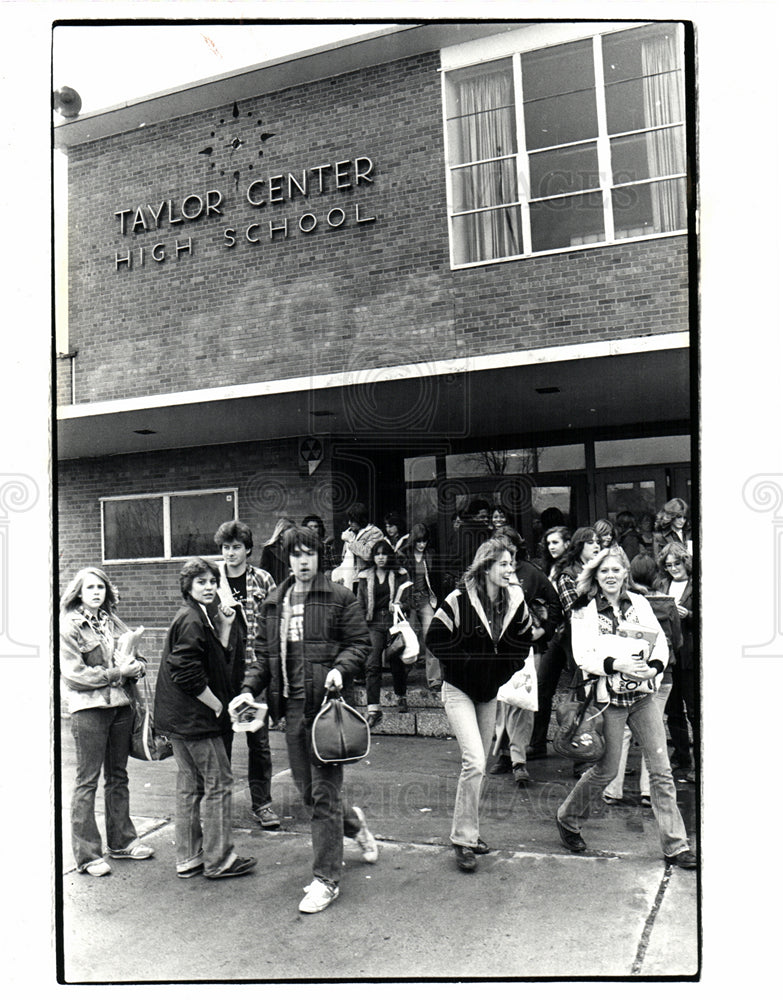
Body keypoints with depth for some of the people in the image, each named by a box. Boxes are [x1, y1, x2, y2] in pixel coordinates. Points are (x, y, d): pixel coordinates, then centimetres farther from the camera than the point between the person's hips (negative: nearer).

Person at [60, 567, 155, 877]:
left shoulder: (113, 623, 13)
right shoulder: (68, 627, -4)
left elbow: (136, 657, 17)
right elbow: (74, 674, -12)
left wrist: (136, 666, -7)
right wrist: (117, 672, -16)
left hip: (121, 705, 6)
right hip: (88, 708, -6)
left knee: (118, 775, 14)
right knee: (87, 781, 0)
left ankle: (121, 840, 27)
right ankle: (86, 854, 8)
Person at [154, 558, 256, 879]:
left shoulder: (199, 617, 15)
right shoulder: (191, 620, -17)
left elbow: (219, 661, 13)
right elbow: (187, 674, -24)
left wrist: (225, 627, 5)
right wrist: (217, 705, -16)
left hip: (179, 720, 10)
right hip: (196, 719, -10)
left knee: (190, 785, 15)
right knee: (219, 783, -1)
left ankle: (189, 858, 24)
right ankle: (218, 859, 8)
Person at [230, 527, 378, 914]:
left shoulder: (340, 598, -1)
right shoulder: (274, 602, 14)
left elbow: (360, 643, -1)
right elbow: (263, 653, 16)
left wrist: (340, 668, -19)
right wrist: (249, 689, 2)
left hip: (328, 701, -5)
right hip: (292, 706, 5)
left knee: (324, 792, -2)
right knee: (307, 790, 14)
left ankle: (326, 879, 11)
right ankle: (353, 823, 44)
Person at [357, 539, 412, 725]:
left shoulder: (400, 575, 6)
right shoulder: (365, 577, 11)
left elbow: (407, 601, 3)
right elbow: (360, 605, 14)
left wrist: (399, 606, -19)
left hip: (394, 622, 0)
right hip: (374, 624, 1)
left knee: (397, 662, 7)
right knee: (372, 664, -13)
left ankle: (401, 696, 35)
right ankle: (373, 709, -16)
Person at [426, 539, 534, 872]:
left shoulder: (515, 600, -3)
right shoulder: (459, 600, -18)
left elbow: (524, 638, 13)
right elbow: (434, 638, -13)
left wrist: (509, 668, 4)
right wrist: (464, 661, -12)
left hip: (490, 691, 6)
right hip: (459, 691, -6)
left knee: (478, 763, 14)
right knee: (474, 761, -16)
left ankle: (468, 830, 29)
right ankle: (463, 838, -3)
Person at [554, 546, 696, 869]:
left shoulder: (639, 603, 8)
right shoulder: (584, 612, -3)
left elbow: (660, 640, 8)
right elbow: (583, 657, -10)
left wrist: (654, 667, -11)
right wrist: (618, 665, -24)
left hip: (643, 695, 4)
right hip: (608, 697, -4)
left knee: (661, 770, 3)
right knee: (606, 769, 4)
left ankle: (675, 846, 12)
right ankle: (567, 819, 28)